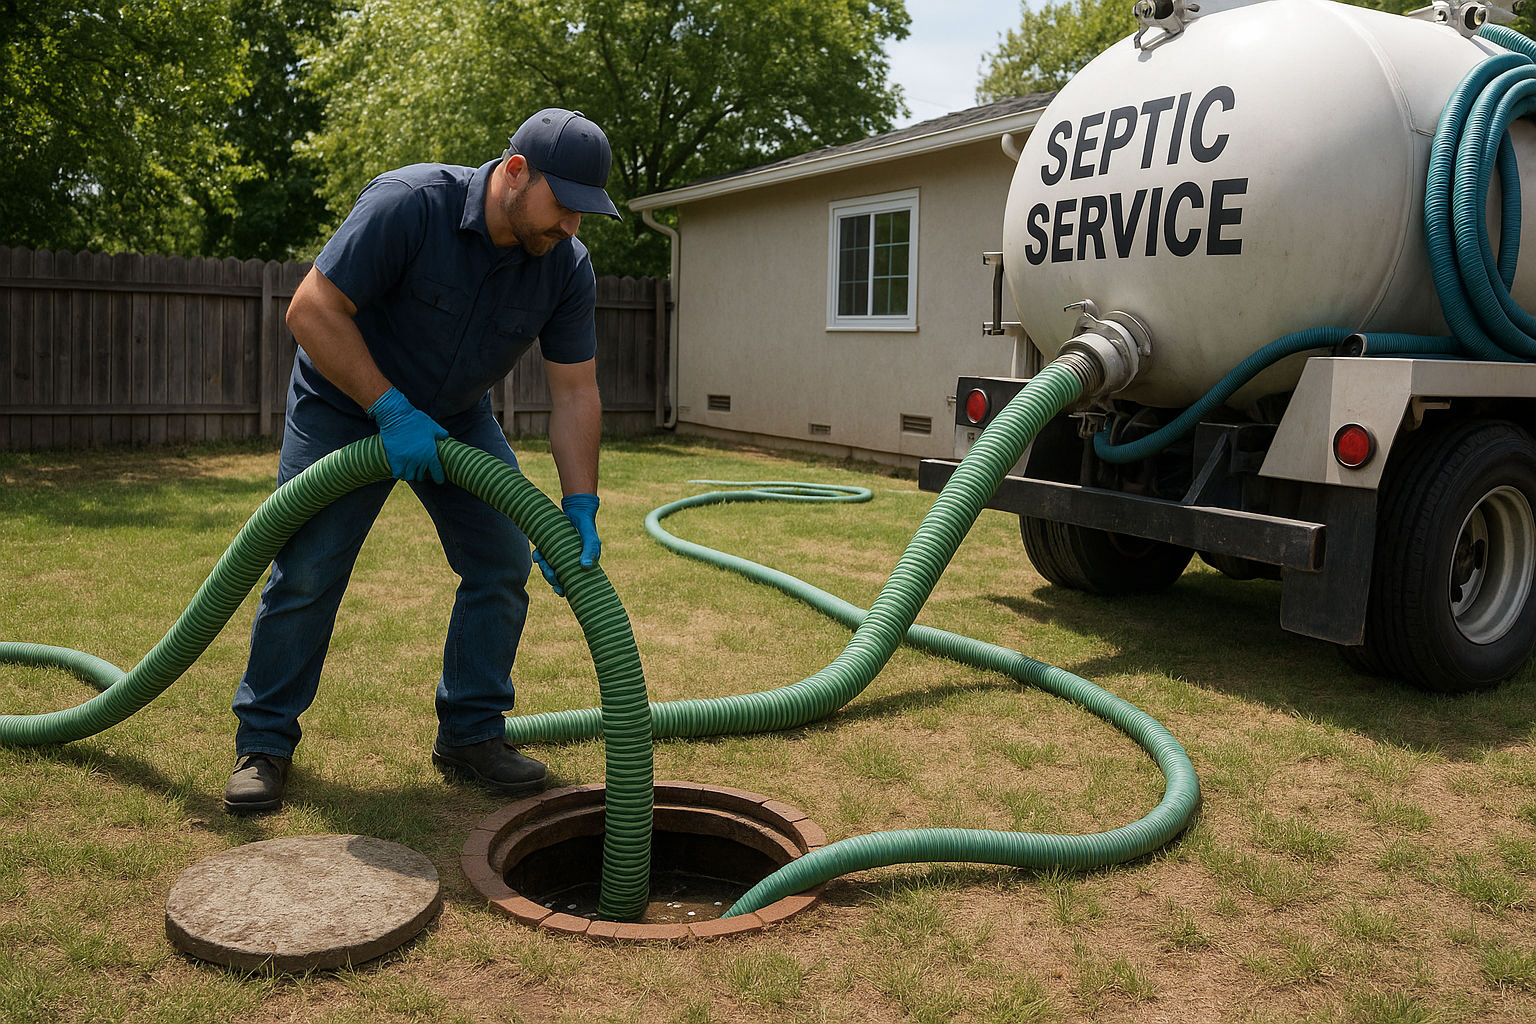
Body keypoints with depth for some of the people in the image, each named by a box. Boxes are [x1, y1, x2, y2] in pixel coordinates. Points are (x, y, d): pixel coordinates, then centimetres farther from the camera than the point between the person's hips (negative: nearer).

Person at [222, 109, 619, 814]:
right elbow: (311, 311, -28)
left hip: (456, 418, 5)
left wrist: (579, 508, -21)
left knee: (503, 562, -4)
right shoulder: (409, 203, -30)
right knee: (306, 571, -7)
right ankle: (265, 739, 11)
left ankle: (470, 733, 9)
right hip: (345, 404, -4)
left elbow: (575, 392, -12)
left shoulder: (567, 265, -15)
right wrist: (393, 410, -30)